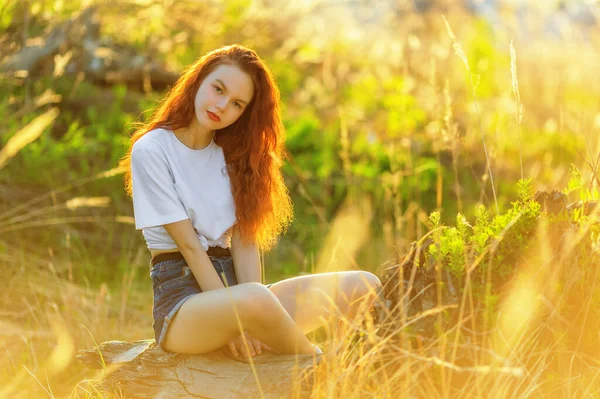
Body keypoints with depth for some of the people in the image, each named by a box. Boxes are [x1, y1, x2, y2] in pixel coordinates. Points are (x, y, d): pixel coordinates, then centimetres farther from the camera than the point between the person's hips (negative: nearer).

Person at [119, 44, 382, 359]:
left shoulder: (231, 153, 14)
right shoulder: (150, 151, -4)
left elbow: (244, 240, 1)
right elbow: (188, 244, -11)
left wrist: (249, 323, -15)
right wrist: (234, 318, -19)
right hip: (181, 295, -6)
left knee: (364, 286, -8)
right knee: (255, 298, -38)